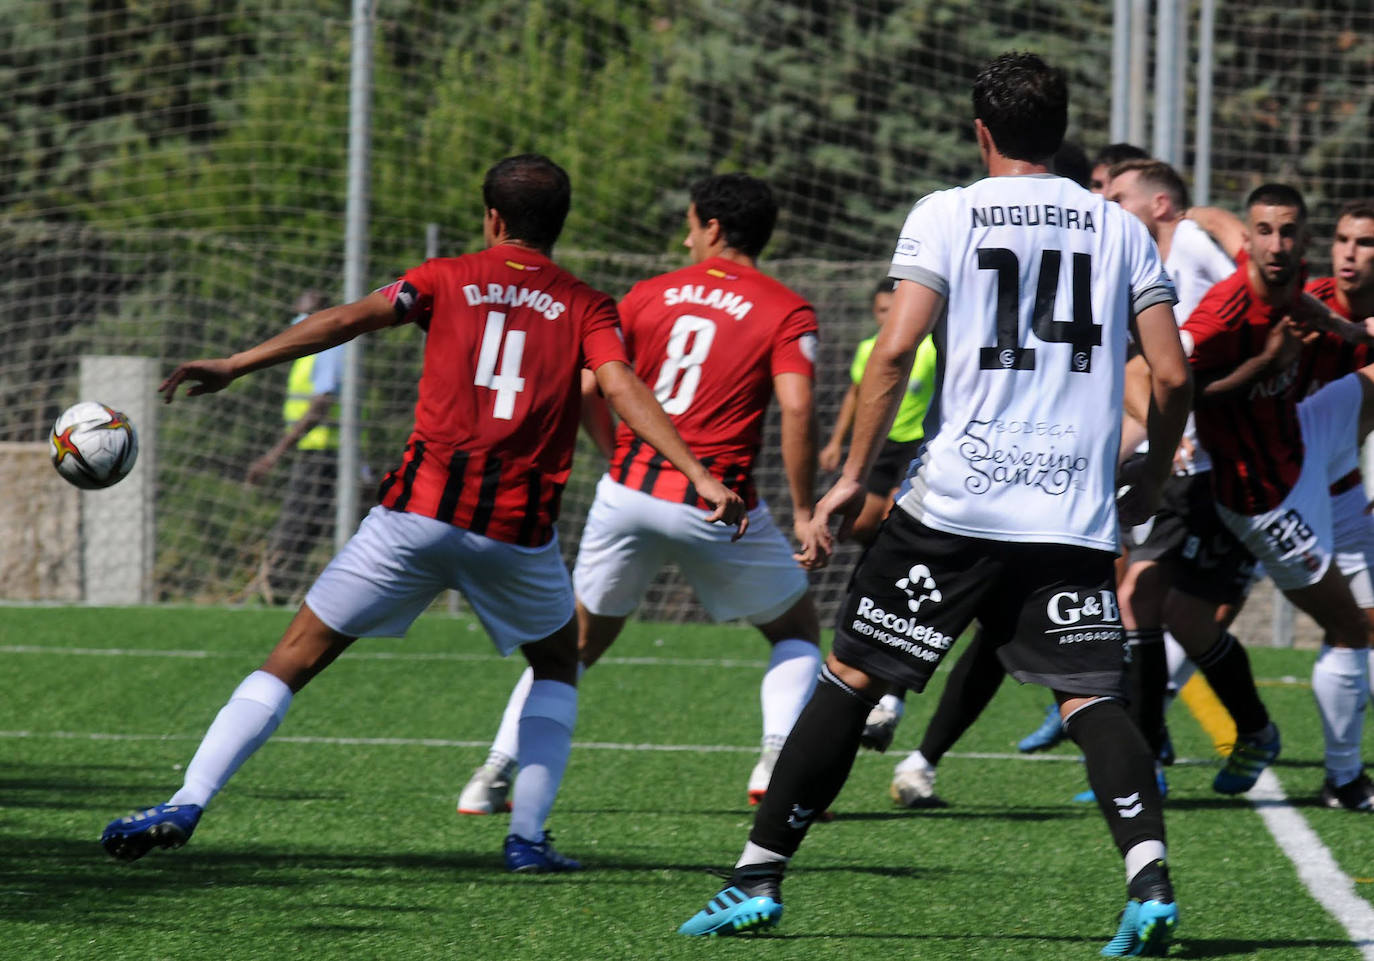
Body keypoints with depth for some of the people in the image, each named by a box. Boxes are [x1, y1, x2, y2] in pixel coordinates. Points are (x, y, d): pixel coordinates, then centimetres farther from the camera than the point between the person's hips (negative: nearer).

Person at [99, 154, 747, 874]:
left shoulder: (448, 280, 10)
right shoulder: (585, 308, 9)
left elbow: (351, 320, -3)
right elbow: (623, 389, -7)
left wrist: (234, 367, -6)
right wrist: (699, 476, -16)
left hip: (422, 506, -1)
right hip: (520, 520, 1)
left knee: (297, 656, 3)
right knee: (557, 664, 27)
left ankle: (187, 803, -9)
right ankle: (528, 835, 12)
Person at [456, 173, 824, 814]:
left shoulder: (650, 294, 10)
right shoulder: (787, 313, -1)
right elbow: (796, 408, -14)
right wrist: (803, 510, -7)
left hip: (629, 491, 3)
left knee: (576, 641, 17)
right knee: (796, 629, 17)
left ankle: (497, 773, 11)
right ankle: (778, 757, -4)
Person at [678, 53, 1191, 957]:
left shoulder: (946, 216, 2)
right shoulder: (1119, 229, 9)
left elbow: (896, 349, -9)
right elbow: (1173, 375, 5)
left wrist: (854, 475, -1)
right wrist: (1152, 482, 21)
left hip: (955, 502, -2)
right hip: (1075, 516, 2)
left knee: (851, 676, 8)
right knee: (1093, 698, 2)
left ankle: (760, 878, 11)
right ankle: (1151, 880, -20)